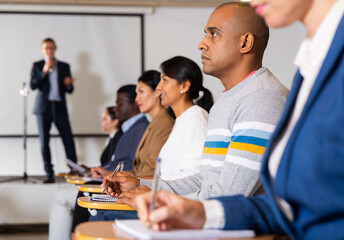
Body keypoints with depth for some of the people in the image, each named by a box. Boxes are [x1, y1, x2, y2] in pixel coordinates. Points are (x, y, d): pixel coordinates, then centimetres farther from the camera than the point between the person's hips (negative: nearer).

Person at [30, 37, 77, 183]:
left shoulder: (65, 66, 11)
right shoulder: (37, 66, 9)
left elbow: (70, 91, 10)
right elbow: (32, 85, -3)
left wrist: (68, 84, -13)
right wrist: (44, 72, -13)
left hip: (60, 108, 0)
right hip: (43, 108, 0)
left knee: (68, 140, -9)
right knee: (44, 143, 0)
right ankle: (50, 175, 6)